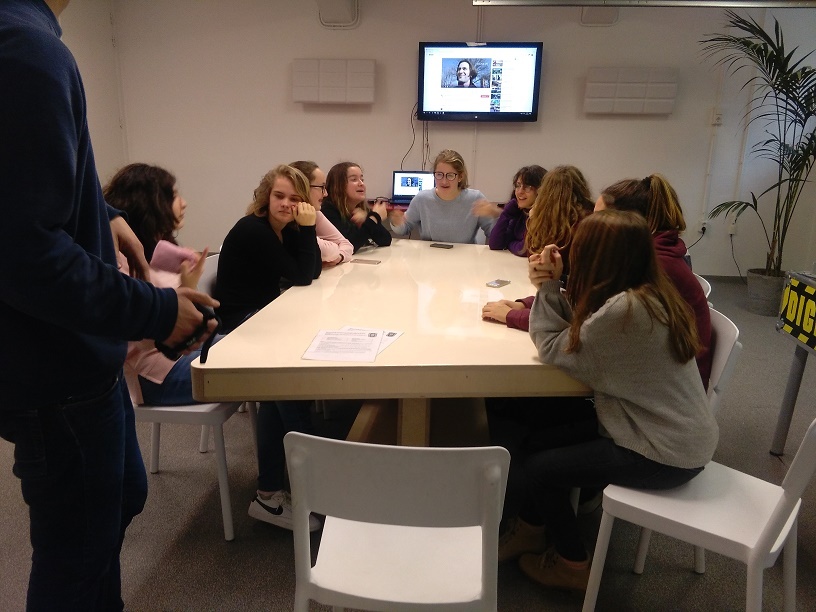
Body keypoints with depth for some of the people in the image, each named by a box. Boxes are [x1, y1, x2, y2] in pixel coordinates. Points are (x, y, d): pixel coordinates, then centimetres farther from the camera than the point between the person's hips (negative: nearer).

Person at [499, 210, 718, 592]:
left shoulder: (624, 309, -28)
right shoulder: (651, 294, 1)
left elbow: (555, 349, -16)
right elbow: (577, 332, 2)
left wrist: (548, 288, -10)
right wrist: (551, 286, -9)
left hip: (665, 455, -9)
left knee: (538, 465, 2)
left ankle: (573, 564, 24)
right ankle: (530, 529, 33)